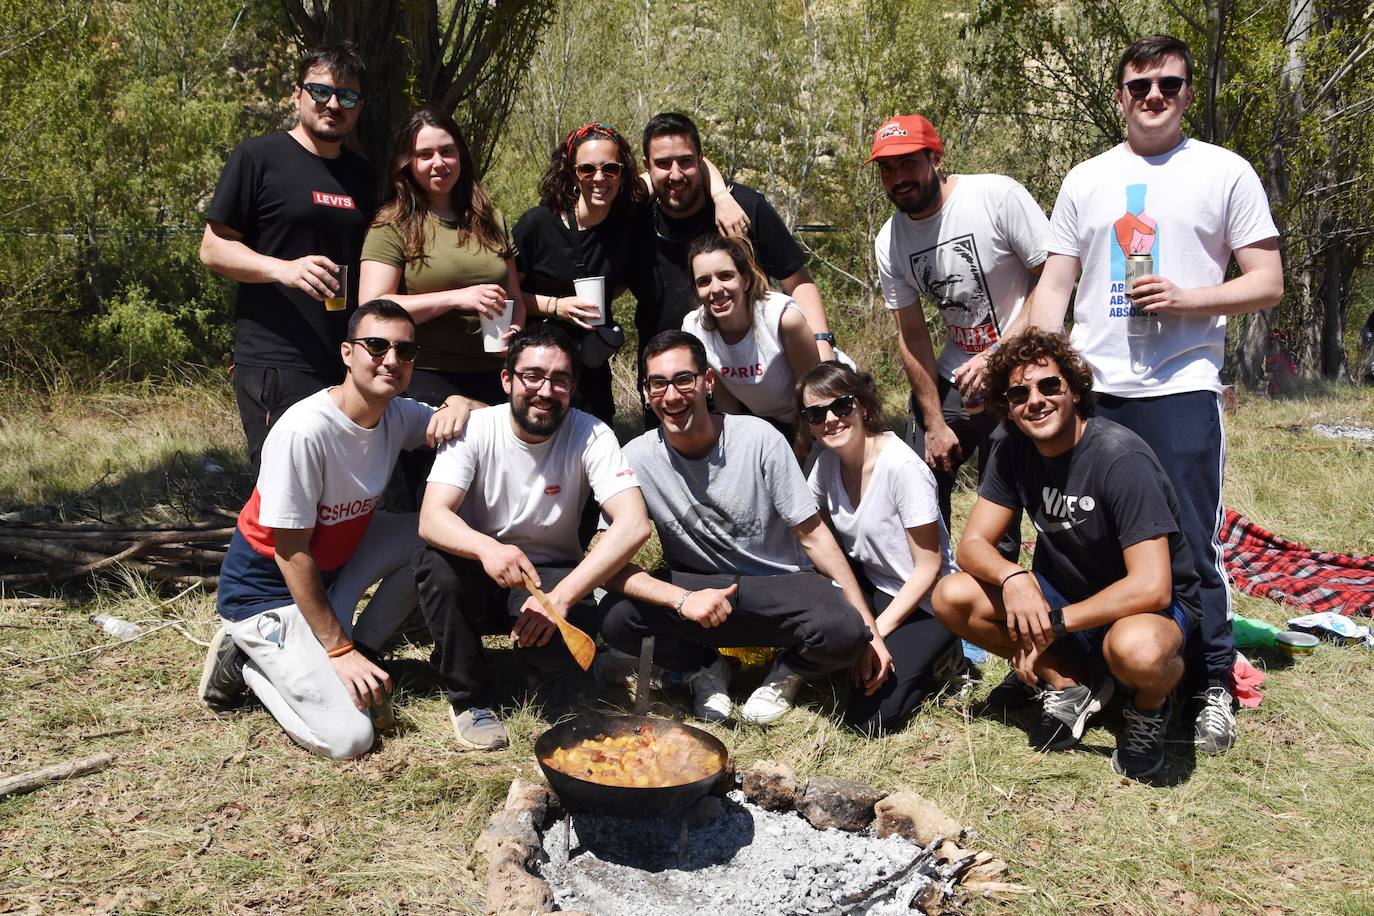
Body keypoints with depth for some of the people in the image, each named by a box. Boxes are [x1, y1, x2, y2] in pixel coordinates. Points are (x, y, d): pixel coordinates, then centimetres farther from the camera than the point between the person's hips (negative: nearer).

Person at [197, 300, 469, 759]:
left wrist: (457, 404, -15)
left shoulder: (399, 415, -8)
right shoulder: (303, 432, -29)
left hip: (336, 560, 8)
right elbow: (292, 553, -24)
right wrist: (338, 649, -19)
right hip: (266, 590, -8)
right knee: (348, 737, -19)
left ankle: (362, 648, 2)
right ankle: (246, 661, 5)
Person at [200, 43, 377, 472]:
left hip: (350, 367, 6)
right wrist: (284, 268, -21)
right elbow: (213, 248, -3)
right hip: (276, 365, -6)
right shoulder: (259, 156, 0)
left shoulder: (362, 175, 17)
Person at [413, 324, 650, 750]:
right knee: (435, 563, -32)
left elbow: (634, 524, -27)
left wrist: (562, 596, -37)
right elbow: (430, 519, -26)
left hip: (550, 576, -1)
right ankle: (469, 698, -10)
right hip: (480, 572, 1)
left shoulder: (591, 436, -15)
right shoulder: (475, 428, -14)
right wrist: (486, 548, -49)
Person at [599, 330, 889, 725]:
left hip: (784, 589, -1)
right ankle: (705, 671, 3)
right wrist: (682, 599, -31)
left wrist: (869, 630, -11)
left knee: (843, 631, -33)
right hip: (697, 589, 1)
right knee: (617, 617, -28)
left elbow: (813, 536, -8)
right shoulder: (637, 460, -10)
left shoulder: (759, 439, -13)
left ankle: (789, 670, 4)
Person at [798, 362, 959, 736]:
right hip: (868, 587, 6)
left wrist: (876, 632, -21)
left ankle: (930, 653, 6)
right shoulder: (827, 462, -4)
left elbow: (929, 567, -18)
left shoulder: (902, 467, -23)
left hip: (922, 604, -5)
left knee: (868, 716, -19)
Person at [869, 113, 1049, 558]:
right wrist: (935, 424, 1)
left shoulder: (999, 196, -15)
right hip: (953, 379, 5)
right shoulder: (889, 241, 1)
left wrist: (998, 356, -22)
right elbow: (912, 335, 4)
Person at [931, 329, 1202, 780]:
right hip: (1066, 590, 6)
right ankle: (1071, 684, 4)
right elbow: (972, 544, -7)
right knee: (951, 596, -14)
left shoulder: (1120, 458, -26)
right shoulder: (1014, 452, -7)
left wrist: (1051, 624, -28)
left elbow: (1151, 587, -31)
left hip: (1151, 606, -6)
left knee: (1135, 649, -42)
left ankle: (1150, 704, -3)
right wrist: (1013, 577, -30)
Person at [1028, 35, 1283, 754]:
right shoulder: (1086, 180, 14)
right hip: (1091, 393, 3)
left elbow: (1268, 283, 2)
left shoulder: (1225, 173, 5)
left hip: (1181, 390, -3)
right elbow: (1054, 287, 12)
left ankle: (1212, 689, 13)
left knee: (1191, 549, -2)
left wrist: (1186, 298, -14)